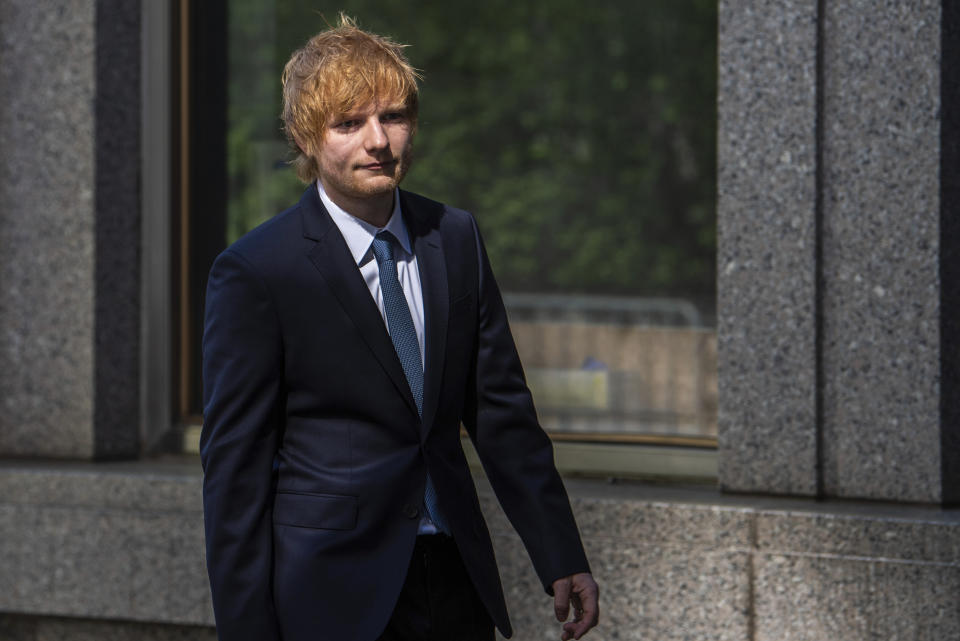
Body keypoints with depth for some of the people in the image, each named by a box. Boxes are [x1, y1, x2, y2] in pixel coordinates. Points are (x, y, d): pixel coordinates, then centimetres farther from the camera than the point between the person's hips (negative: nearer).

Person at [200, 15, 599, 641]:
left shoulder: (456, 238, 7)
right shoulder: (254, 272, -10)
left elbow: (502, 412, 12)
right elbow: (234, 466, -9)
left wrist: (562, 559, 10)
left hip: (457, 585, 5)